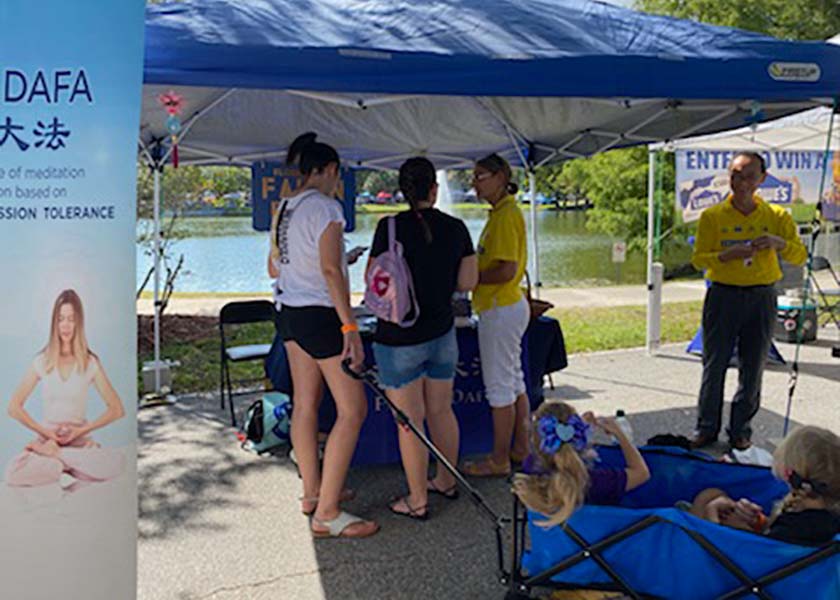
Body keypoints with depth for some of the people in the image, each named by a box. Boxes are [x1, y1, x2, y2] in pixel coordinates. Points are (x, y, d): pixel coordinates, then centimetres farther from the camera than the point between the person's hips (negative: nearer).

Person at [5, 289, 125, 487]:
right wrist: (44, 431, -8)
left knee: (116, 462, -33)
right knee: (13, 474, -32)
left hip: (80, 442, 0)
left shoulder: (90, 363, 1)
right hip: (46, 440, 0)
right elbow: (14, 407, 2)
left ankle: (53, 456, -15)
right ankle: (70, 465, -13)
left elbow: (117, 409, 0)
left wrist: (82, 430, -9)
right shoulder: (42, 361, 3)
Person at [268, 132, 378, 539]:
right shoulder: (325, 208, -15)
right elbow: (330, 270, -22)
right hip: (320, 313, -9)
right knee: (352, 410, -5)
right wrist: (350, 327, -23)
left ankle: (313, 491, 27)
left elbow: (274, 268, 18)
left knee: (305, 404, 15)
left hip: (289, 310, 9)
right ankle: (326, 514, -5)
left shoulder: (285, 209, 11)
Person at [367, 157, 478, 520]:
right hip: (442, 333, 5)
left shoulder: (391, 228, -15)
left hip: (400, 339, -5)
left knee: (409, 421, 4)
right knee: (441, 411, 19)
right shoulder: (456, 228, -2)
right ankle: (447, 481, 34)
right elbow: (468, 282, 1)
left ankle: (418, 500, 13)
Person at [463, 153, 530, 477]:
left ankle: (499, 459, 8)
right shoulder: (504, 212, 13)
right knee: (514, 380, 17)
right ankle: (521, 448, 27)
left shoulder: (505, 215, -18)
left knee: (500, 386, -2)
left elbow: (507, 270, -25)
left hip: (501, 311, -11)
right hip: (510, 305, 11)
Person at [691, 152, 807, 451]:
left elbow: (800, 256, 1)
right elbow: (698, 259, -2)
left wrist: (779, 243, -20)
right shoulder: (712, 216, 0)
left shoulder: (777, 216, 4)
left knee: (753, 367, 6)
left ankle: (740, 429, 19)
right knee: (714, 364, 2)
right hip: (723, 295, -1)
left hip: (761, 298, 1)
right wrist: (727, 255, -20)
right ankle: (707, 427, 14)